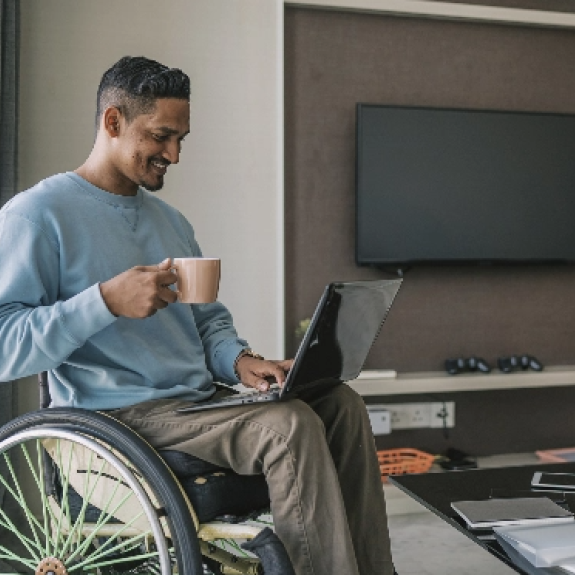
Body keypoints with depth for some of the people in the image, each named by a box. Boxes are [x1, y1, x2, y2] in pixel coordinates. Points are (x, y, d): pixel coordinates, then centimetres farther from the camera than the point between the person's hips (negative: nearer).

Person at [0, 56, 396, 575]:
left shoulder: (171, 221, 19)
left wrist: (240, 361, -1)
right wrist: (107, 301, -25)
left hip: (199, 402, 8)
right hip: (116, 416, -8)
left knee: (341, 401, -8)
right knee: (289, 424, -27)